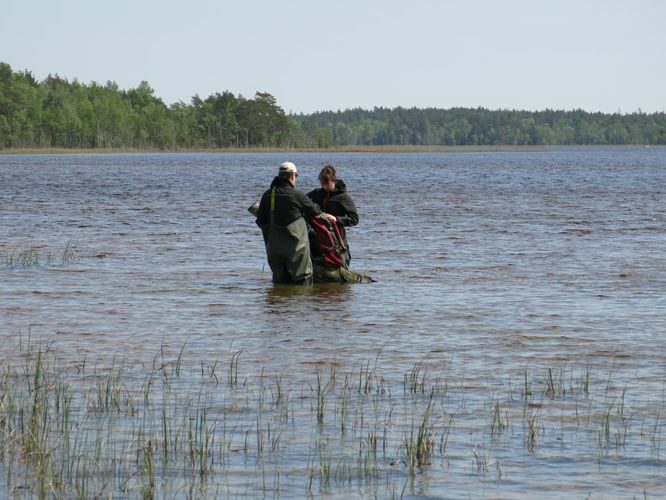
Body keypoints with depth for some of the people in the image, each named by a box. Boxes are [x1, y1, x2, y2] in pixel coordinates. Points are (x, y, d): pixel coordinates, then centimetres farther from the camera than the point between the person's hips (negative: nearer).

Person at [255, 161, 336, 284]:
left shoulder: (267, 196, 3)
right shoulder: (297, 195, -10)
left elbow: (260, 221, 7)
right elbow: (313, 210, 5)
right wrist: (325, 216, 26)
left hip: (274, 248, 5)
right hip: (295, 247, -5)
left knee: (279, 280, 12)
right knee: (303, 279, 2)